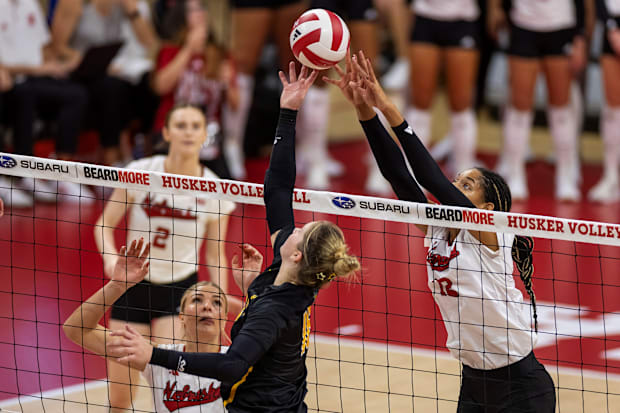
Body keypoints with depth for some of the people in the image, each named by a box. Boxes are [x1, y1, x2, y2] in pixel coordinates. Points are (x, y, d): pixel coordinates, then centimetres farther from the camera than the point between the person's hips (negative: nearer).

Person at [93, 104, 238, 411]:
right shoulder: (140, 172, -9)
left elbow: (215, 253, 4)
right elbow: (105, 225, -2)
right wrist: (110, 257, -21)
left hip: (180, 288, -1)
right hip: (133, 285, 1)